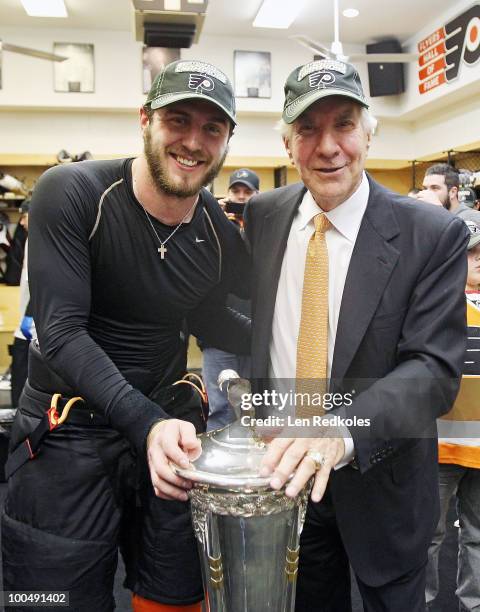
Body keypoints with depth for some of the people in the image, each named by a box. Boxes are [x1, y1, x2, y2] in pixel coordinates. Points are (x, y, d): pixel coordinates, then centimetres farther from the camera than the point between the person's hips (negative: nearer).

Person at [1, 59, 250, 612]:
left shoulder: (222, 238, -3)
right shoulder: (70, 194, -15)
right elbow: (62, 331, -21)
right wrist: (145, 422, -33)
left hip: (168, 424, 4)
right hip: (67, 435, -3)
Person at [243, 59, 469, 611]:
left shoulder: (434, 234, -16)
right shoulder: (262, 216, -4)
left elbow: (435, 368, -22)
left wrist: (341, 430, -36)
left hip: (378, 479, -2)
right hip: (280, 470, 3)